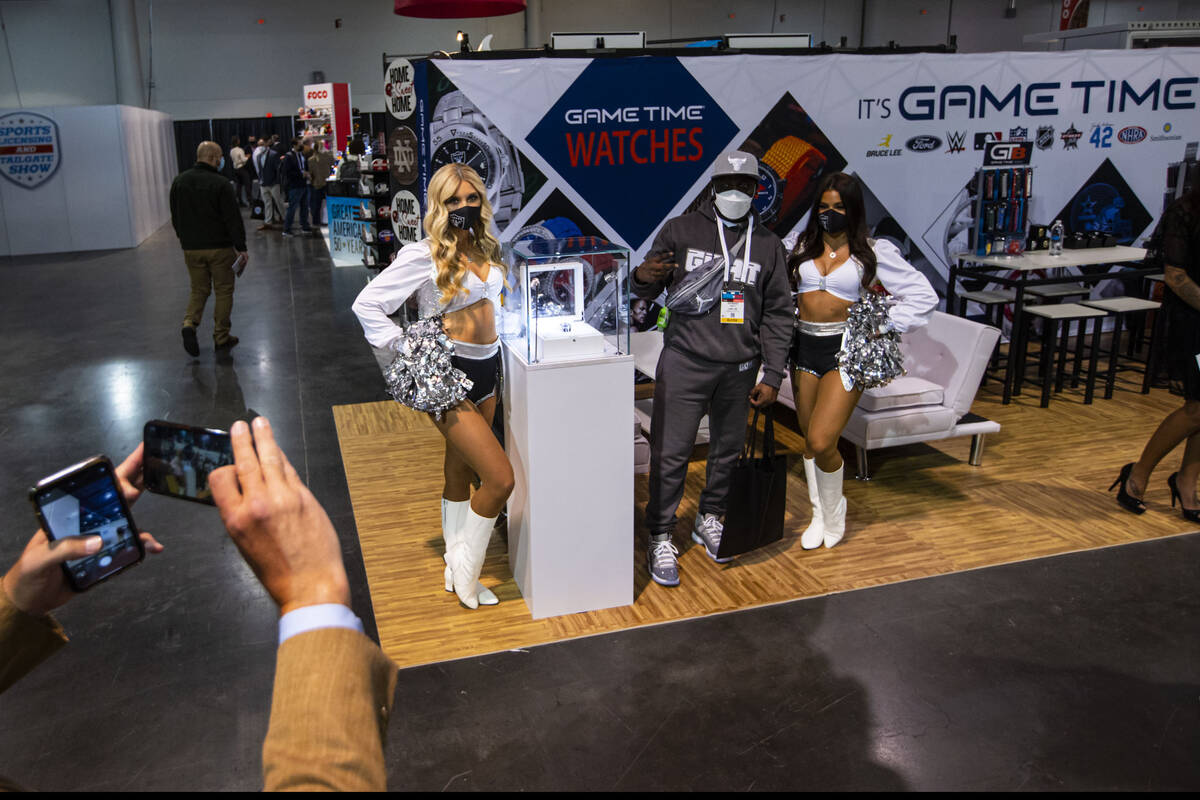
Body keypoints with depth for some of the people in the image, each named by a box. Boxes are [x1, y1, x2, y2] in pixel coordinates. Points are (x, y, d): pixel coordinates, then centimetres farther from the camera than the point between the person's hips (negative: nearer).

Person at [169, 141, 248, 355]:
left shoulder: (179, 181, 7)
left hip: (191, 248, 5)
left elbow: (175, 217, 14)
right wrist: (240, 247, -10)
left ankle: (189, 324, -9)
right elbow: (233, 219, -15)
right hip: (219, 248, -5)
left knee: (199, 290, 16)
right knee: (223, 291, 7)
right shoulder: (220, 184, -13)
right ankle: (221, 337, 11)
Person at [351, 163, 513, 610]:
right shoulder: (425, 255, -14)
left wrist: (489, 341, 13)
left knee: (460, 474, 17)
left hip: (486, 370, 7)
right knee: (500, 478, -12)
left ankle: (456, 570, 31)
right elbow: (367, 304, -12)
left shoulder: (485, 250, 7)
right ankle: (465, 575, 7)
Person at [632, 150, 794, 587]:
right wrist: (642, 277, -19)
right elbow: (647, 290, 7)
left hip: (739, 369, 3)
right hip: (684, 363, -3)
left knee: (729, 449, 11)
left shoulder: (767, 244, 9)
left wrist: (772, 376, 3)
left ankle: (710, 519, 33)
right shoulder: (681, 230, 3)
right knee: (670, 453, -3)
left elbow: (778, 314, 9)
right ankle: (660, 538, 10)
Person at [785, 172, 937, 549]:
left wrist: (884, 326, -7)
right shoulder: (801, 247, 8)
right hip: (804, 347, 4)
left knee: (821, 442, -13)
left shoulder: (873, 251, -1)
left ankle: (834, 514, 14)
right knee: (809, 438, 9)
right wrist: (787, 326, 0)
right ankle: (819, 516, 28)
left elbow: (923, 296, -1)